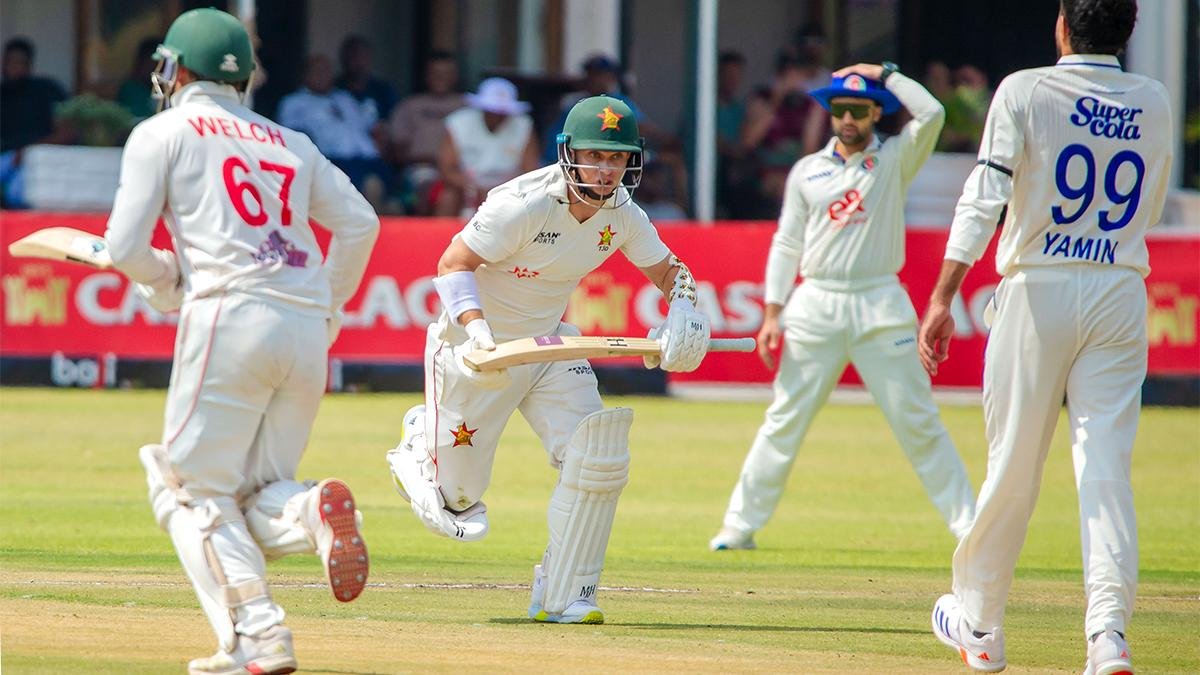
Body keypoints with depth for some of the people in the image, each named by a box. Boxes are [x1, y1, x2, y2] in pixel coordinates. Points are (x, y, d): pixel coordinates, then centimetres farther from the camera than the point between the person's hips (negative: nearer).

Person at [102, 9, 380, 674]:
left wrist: (166, 279, 20)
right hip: (306, 326, 5)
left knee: (195, 488, 2)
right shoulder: (288, 142, 22)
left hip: (230, 314, -5)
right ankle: (311, 510, -22)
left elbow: (125, 248, 0)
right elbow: (359, 223, 15)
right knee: (257, 494, 13)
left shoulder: (163, 133, 7)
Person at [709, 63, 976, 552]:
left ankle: (968, 525, -2)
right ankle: (741, 525, 8)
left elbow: (931, 114, -12)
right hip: (815, 306, 2)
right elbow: (786, 244, 11)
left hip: (879, 305, -2)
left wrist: (884, 73, -3)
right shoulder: (807, 171, 11)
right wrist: (772, 313, 3)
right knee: (784, 420, 3)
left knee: (918, 421, -3)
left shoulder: (895, 159, 5)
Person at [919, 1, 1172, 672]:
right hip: (1122, 291, 2)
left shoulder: (1025, 92, -6)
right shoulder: (1154, 102, 7)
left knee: (1014, 461, 6)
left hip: (1039, 290, -2)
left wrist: (943, 297, -18)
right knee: (1108, 461, -3)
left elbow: (985, 197, -15)